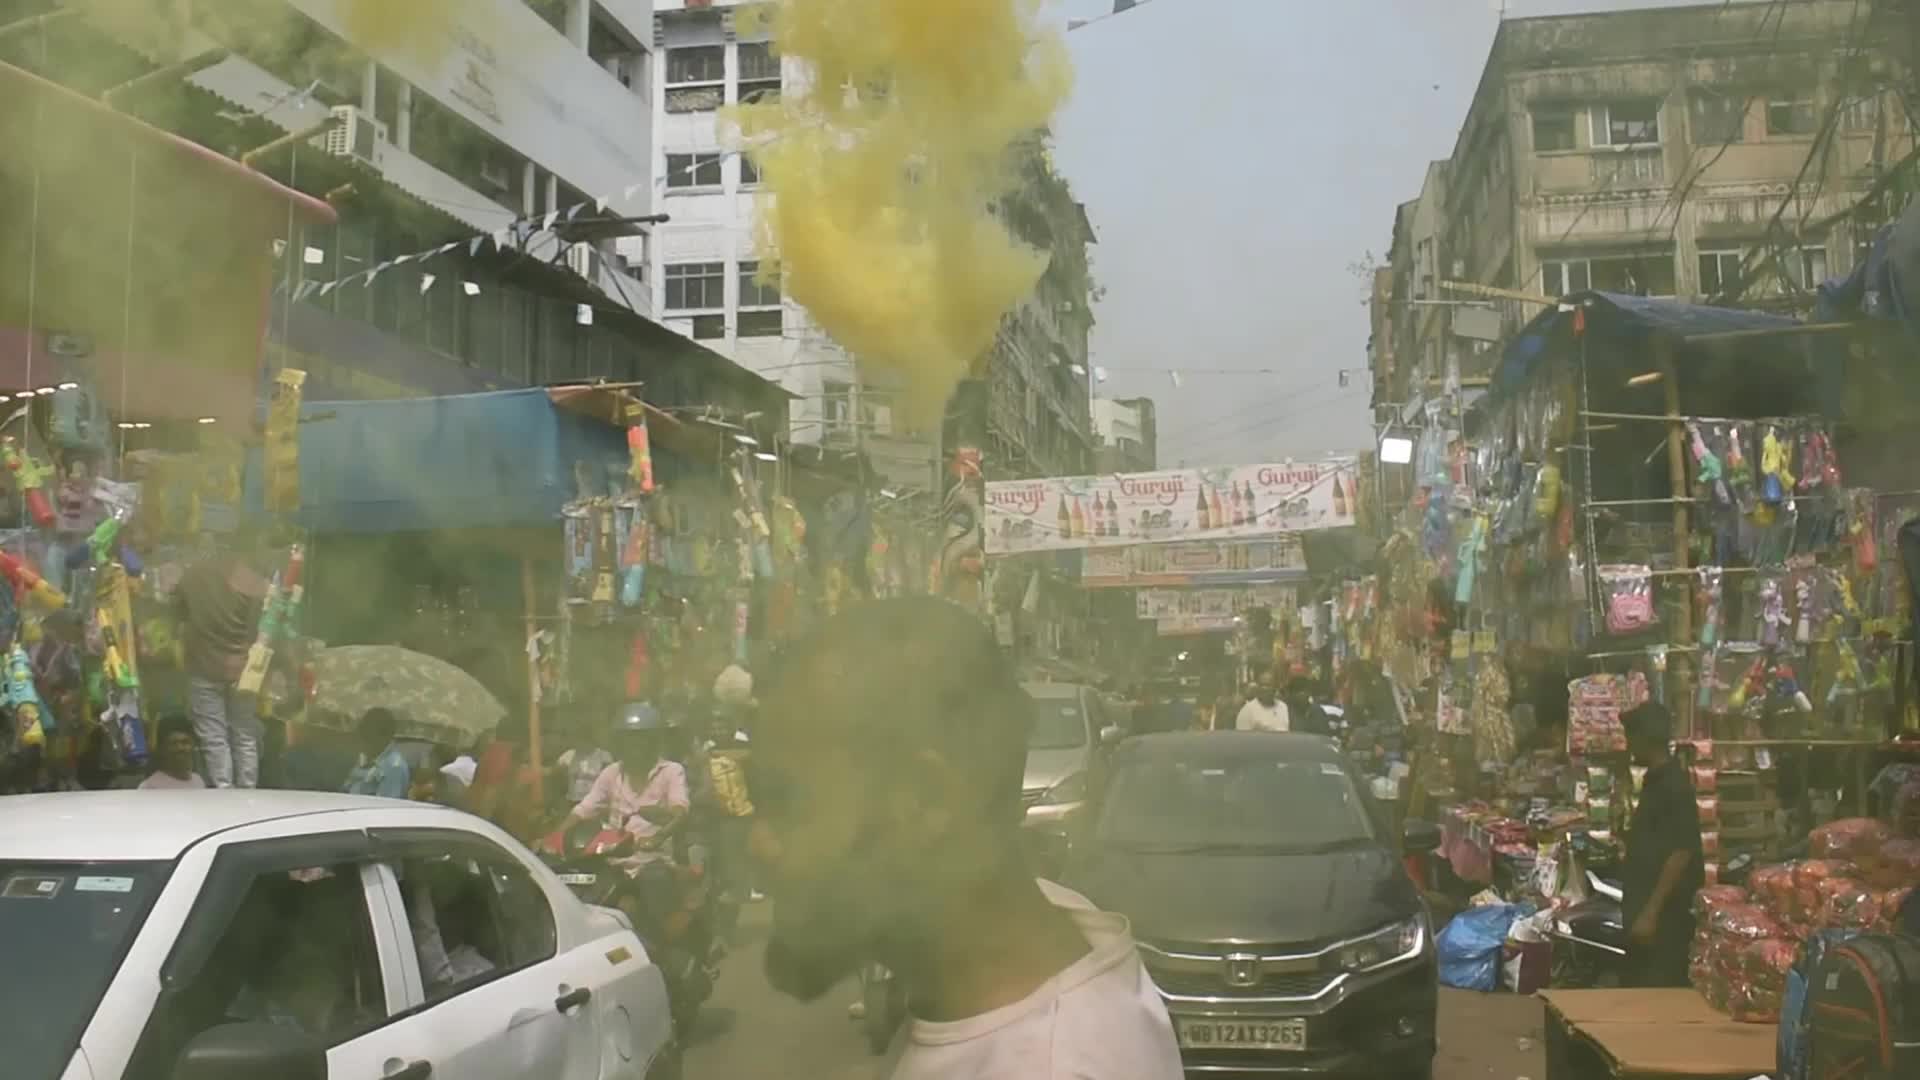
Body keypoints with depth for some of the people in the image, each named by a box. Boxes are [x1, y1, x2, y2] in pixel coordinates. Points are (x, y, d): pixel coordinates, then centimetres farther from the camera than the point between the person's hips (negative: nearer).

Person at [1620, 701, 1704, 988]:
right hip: (1646, 908, 9)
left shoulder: (1674, 785, -16)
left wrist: (1651, 912, -22)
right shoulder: (1656, 781, 12)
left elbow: (1680, 853, -21)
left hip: (1663, 915, -9)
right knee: (1642, 991, 14)